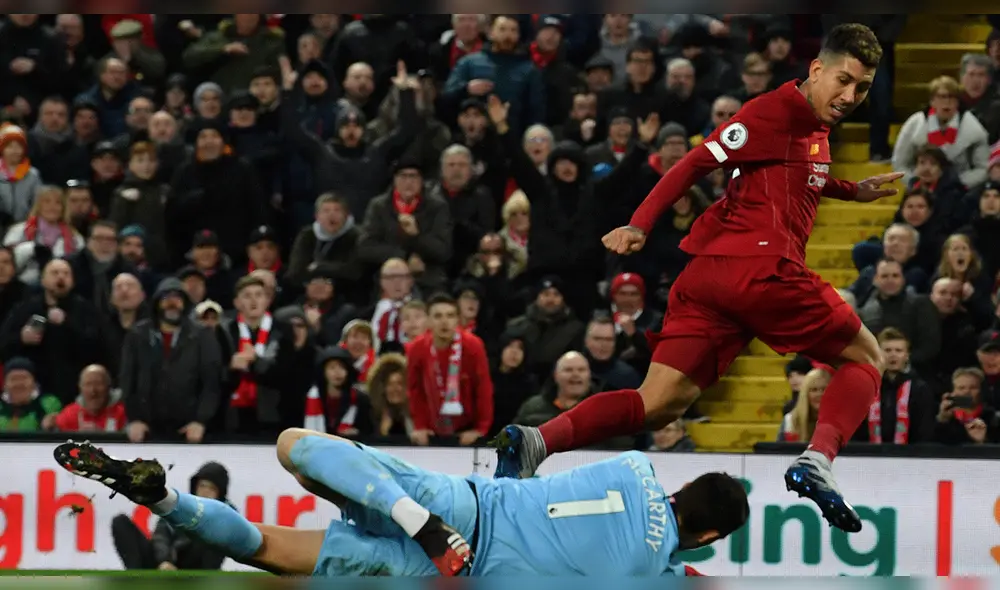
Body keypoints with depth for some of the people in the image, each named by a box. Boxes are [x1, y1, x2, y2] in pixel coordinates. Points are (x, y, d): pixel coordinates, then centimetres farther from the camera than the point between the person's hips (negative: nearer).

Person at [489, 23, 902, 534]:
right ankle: (817, 461, -16)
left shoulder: (816, 126, 23)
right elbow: (696, 164, -10)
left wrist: (852, 191, 42)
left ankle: (537, 441, -21)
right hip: (760, 269, -9)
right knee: (866, 358, 5)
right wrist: (641, 225, -17)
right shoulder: (774, 112, -5)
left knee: (658, 404, -3)